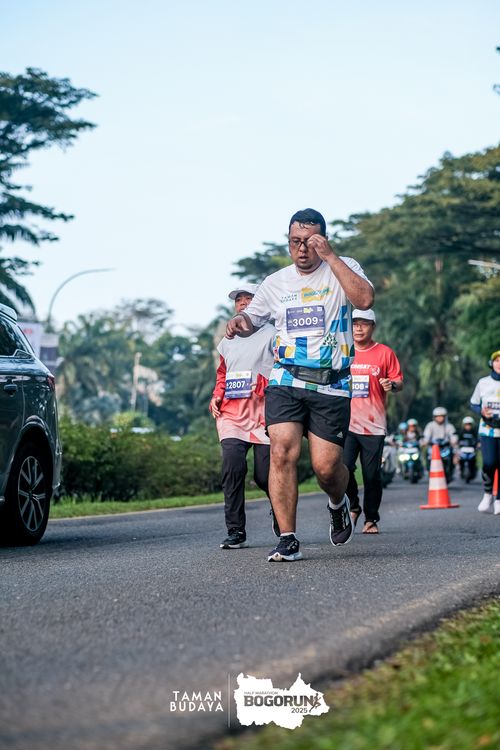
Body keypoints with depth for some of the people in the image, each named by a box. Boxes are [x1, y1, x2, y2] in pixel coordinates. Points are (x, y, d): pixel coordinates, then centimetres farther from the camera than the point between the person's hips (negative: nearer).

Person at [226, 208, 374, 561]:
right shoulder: (276, 282, 13)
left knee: (326, 466, -6)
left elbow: (365, 299, -18)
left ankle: (339, 504, 31)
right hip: (286, 381, 2)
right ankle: (288, 541, -13)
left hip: (331, 386, -2)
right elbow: (252, 319, 26)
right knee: (282, 452, -18)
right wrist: (239, 322, 1)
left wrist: (331, 257, -18)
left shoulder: (343, 268, 3)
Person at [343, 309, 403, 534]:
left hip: (374, 424, -1)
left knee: (372, 474, 0)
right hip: (346, 421, 1)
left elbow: (399, 382, 6)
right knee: (343, 467, -13)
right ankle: (353, 507, 11)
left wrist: (392, 385, -15)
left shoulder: (385, 353, 4)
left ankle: (371, 519, 14)